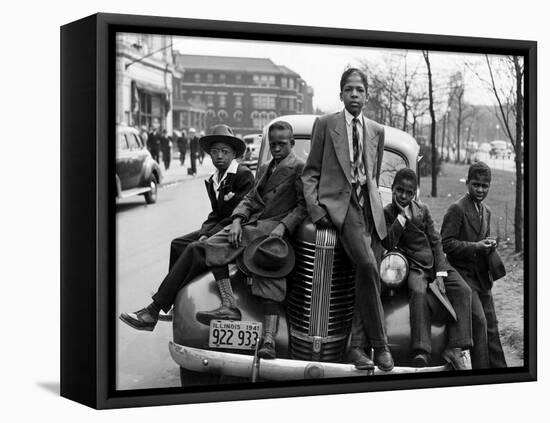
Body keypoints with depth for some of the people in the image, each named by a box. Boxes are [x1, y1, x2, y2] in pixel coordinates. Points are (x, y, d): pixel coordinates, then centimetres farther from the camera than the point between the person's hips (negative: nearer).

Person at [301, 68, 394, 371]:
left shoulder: (376, 131, 18)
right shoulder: (325, 124, 8)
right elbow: (311, 172, 6)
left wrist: (373, 203, 15)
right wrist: (314, 208, -6)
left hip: (369, 206, 4)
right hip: (337, 203, -4)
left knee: (363, 276, -4)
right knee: (367, 266, -24)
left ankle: (355, 345, 5)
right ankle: (380, 344, -17)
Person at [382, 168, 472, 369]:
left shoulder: (423, 210, 11)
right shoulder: (387, 213, 2)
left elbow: (436, 241, 6)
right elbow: (388, 244, -13)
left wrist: (440, 273, -6)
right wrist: (403, 215, -14)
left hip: (435, 262, 4)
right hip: (413, 266, -4)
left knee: (463, 291, -18)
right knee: (418, 292, -35)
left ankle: (455, 348, -24)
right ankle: (421, 353, -43)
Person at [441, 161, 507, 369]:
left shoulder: (486, 211, 15)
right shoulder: (457, 209, -11)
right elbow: (446, 243, -16)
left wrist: (489, 244, 4)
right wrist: (475, 247, -22)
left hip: (482, 277, 8)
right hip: (464, 275, -8)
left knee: (491, 326, 9)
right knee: (479, 322, -15)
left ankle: (498, 368, 15)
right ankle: (481, 369, -10)